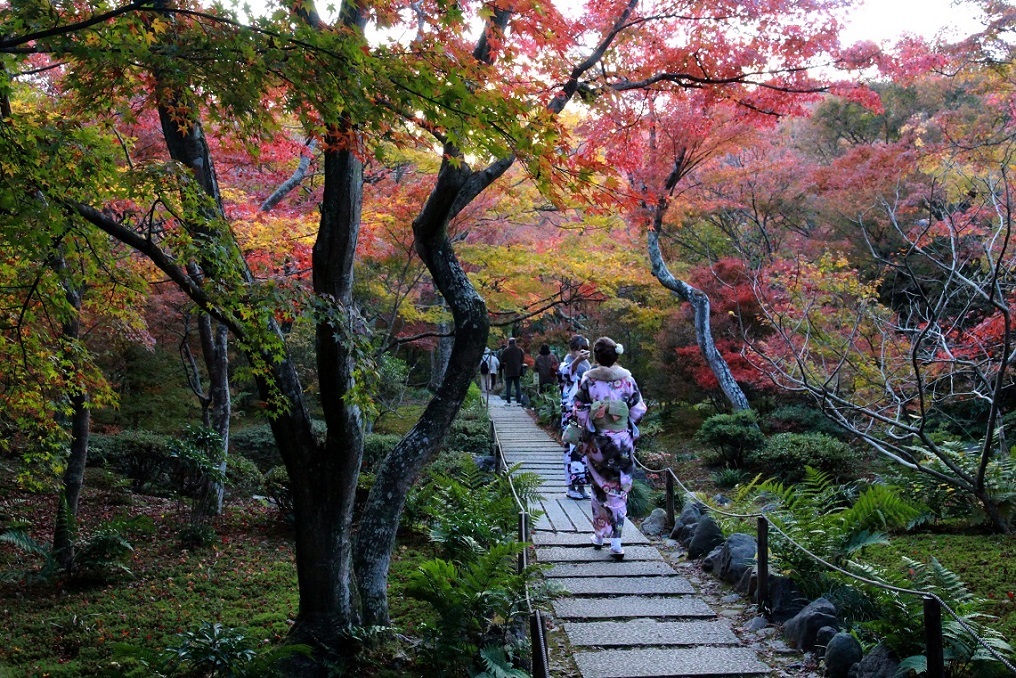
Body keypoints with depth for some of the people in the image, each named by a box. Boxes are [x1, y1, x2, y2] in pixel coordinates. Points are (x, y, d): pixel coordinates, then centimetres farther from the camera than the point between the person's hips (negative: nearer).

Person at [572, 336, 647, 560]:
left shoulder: (588, 379, -7)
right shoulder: (627, 378, -5)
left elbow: (579, 411, -5)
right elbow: (638, 410, -1)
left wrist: (586, 432, 10)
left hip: (597, 442, 0)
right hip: (623, 441, 0)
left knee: (599, 487, 16)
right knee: (619, 490, 4)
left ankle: (599, 535, 25)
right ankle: (615, 543, 0)